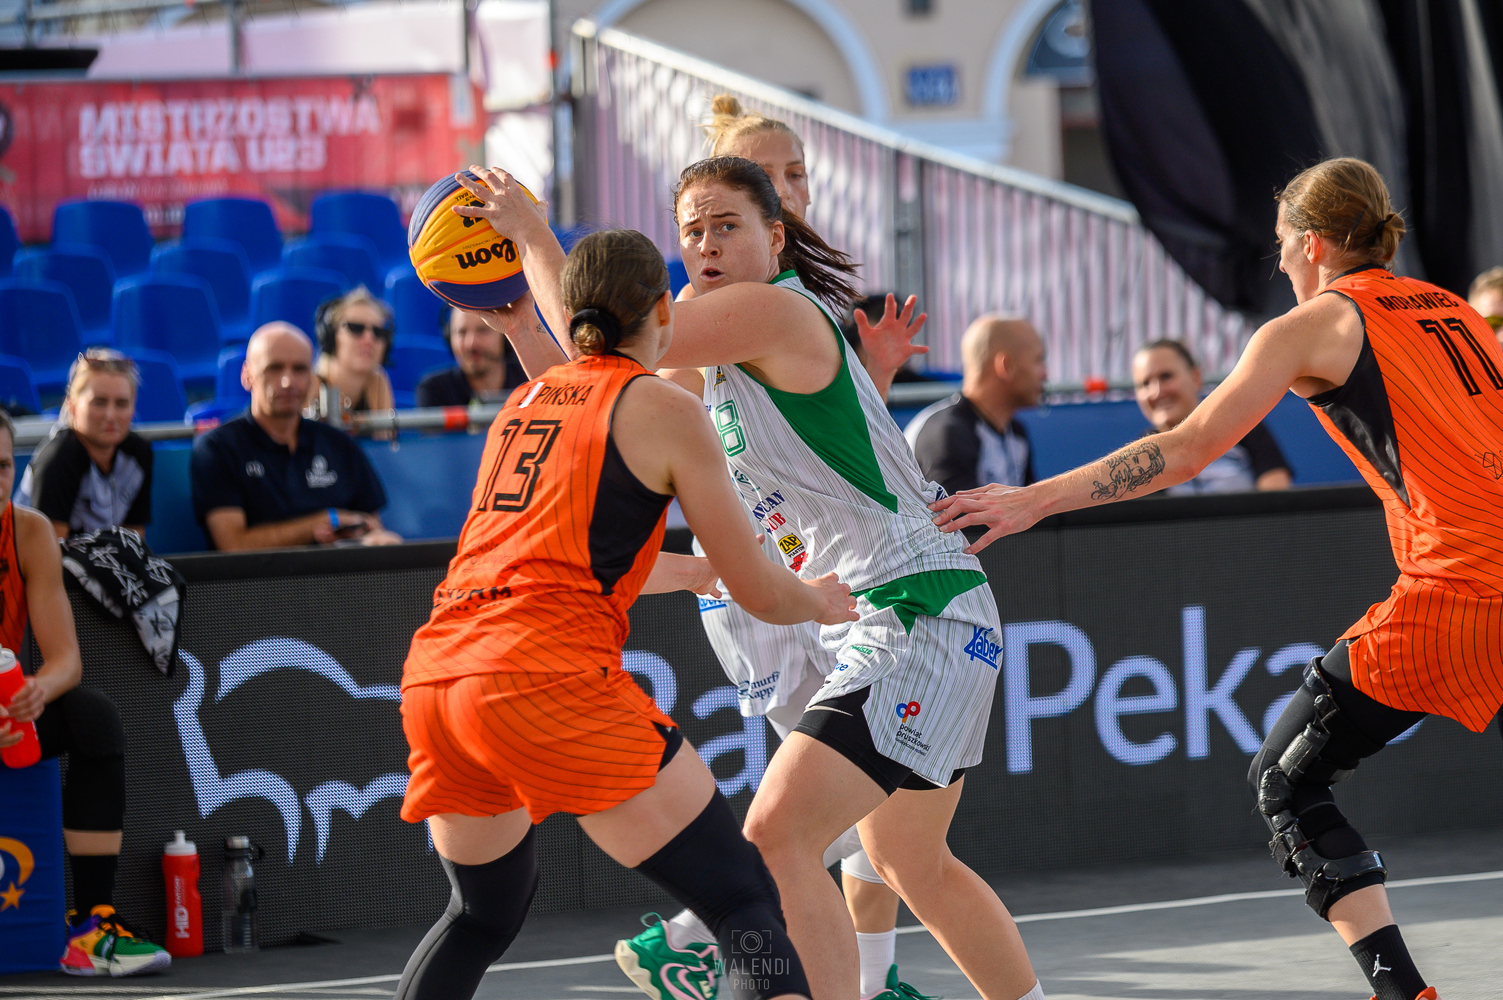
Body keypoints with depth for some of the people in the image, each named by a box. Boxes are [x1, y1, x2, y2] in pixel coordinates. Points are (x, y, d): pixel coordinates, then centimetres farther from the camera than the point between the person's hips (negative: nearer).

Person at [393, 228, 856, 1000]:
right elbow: (760, 594, 7)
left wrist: (706, 572, 55)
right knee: (745, 906, -7)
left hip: (433, 678, 7)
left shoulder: (525, 401, 25)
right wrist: (818, 603, 28)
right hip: (548, 675, -7)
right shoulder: (663, 409, 5)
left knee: (485, 911, 32)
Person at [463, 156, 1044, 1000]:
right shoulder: (718, 355, 14)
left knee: (778, 834, -22)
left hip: (922, 612, -11)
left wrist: (533, 234, -5)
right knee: (912, 865, 25)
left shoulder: (777, 309, -14)